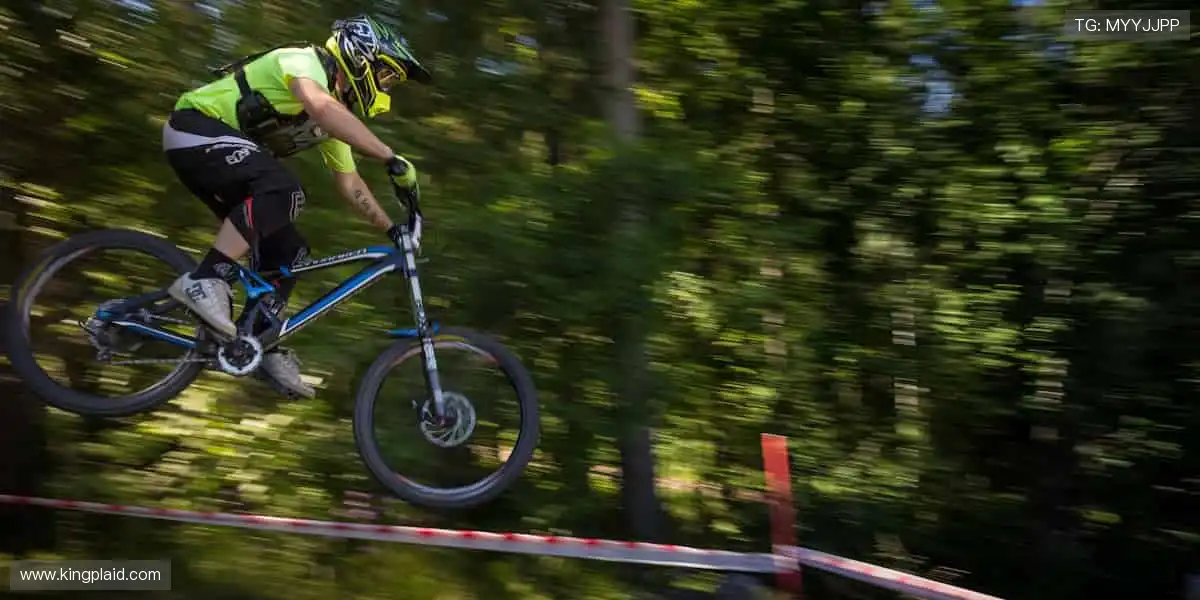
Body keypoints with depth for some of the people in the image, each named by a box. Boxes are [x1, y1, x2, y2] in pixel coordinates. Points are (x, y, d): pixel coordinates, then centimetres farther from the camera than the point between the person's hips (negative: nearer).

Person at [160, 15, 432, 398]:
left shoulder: (336, 112, 10)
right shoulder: (305, 61, -16)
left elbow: (349, 183, 13)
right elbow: (322, 109, -40)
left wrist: (391, 229, 7)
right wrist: (391, 159, -45)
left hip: (224, 157, 9)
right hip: (195, 128, -9)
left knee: (287, 249, 2)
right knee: (283, 190, -33)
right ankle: (202, 281, -28)